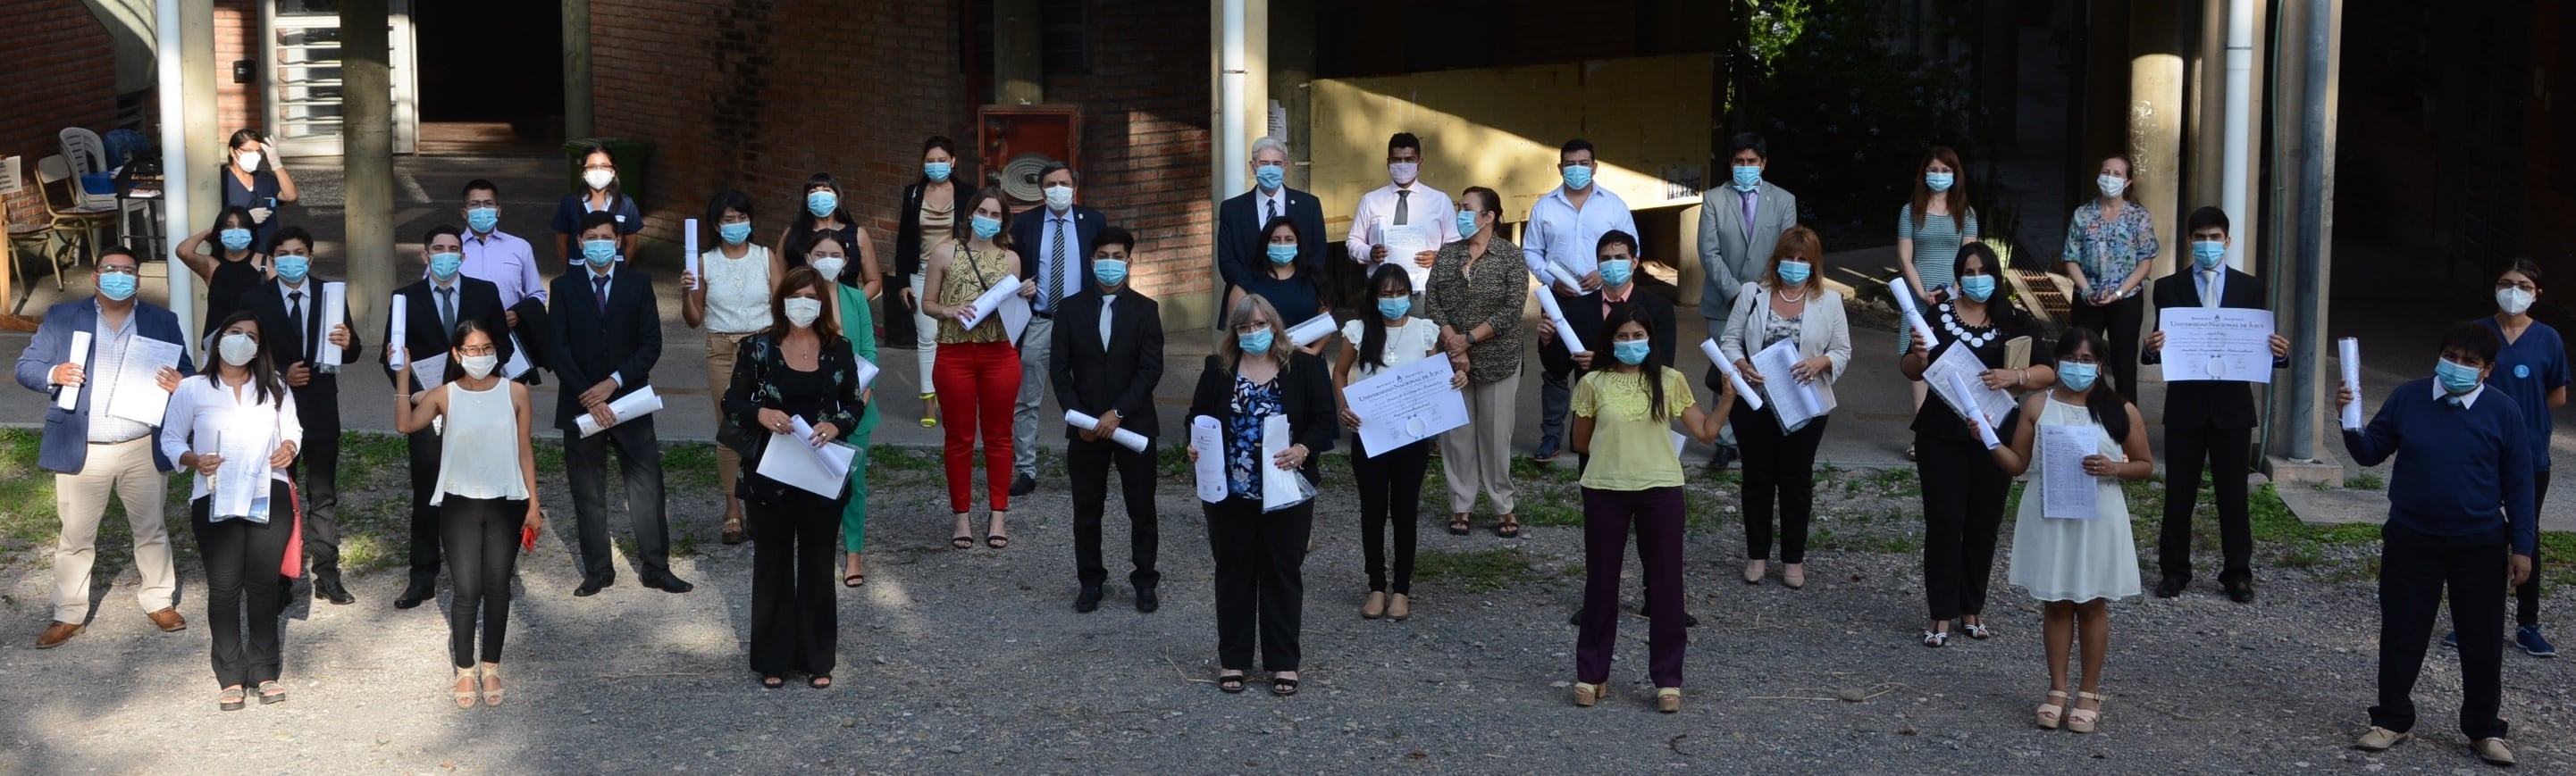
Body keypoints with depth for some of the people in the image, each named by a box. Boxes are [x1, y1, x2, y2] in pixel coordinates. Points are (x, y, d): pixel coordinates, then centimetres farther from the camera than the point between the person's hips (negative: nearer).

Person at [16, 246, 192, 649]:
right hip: (81, 450, -1)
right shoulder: (62, 316, 3)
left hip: (144, 449, 1)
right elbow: (26, 366, 4)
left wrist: (179, 385, -17)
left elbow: (186, 373, 8)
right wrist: (53, 374, -19)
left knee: (151, 530, 12)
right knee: (75, 537, 7)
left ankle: (159, 602, 26)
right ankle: (69, 615, 17)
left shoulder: (162, 321, 6)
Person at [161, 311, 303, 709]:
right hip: (216, 501, -2)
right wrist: (194, 460, -15)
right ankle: (230, 677, 7)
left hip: (268, 497, 2)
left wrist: (290, 446, -5)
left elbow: (292, 429, 17)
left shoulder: (274, 388, 10)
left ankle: (265, 671, 15)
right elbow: (171, 439, 5)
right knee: (224, 587, -2)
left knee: (264, 584, 4)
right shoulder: (192, 389, 3)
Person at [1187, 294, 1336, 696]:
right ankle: (1233, 659, 19)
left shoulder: (1304, 368, 0)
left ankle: (1284, 662, 15)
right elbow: (1198, 417, 8)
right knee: (1234, 571, 9)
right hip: (1231, 492, 2)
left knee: (1283, 572, 6)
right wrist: (1196, 445, -12)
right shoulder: (1218, 369, 5)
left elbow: (1324, 420, -3)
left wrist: (1303, 450, -20)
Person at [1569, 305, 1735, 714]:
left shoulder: (1670, 381, 0)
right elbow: (1581, 443, 7)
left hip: (1661, 490, 0)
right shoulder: (1593, 383, -1)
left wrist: (1728, 394, -5)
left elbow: (1705, 432, 2)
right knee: (1601, 582, 8)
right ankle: (1591, 673, 21)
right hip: (1605, 491, 0)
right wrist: (1617, 450, 1)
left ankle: (1667, 678, 16)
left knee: (1665, 584, 5)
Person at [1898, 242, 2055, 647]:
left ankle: (1972, 607, 21)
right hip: (1943, 436, -1)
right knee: (1944, 522, -3)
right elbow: (1909, 371, 3)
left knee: (1984, 524, 8)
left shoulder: (2015, 321, 2)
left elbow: (2048, 372, -4)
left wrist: (2015, 377, -24)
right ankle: (1941, 613, 5)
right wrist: (1919, 356, -20)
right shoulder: (1939, 316, 1)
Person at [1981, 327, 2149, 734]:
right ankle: (2057, 690, 19)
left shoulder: (2121, 411, -2)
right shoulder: (2037, 405, 1)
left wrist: (2113, 468, -16)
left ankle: (2089, 693, 19)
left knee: (2092, 605, 8)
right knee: (2056, 604, 9)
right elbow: (2018, 464, 4)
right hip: (2048, 517, 1)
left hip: (2097, 519, -1)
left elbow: (2145, 466, 4)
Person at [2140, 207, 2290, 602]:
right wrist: (2151, 348, -22)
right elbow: (2160, 348, 1)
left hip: (2232, 405, 0)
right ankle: (2174, 570, 19)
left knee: (2233, 493, 7)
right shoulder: (2169, 288, 3)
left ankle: (2238, 574, 18)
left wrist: (2280, 353, -17)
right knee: (2179, 493, 6)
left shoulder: (2250, 288, 5)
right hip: (2185, 405, 0)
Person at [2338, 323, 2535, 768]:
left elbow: (2518, 484, 0)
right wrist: (2349, 424, -16)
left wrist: (2522, 547, -2)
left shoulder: (2503, 412, -5)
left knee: (2483, 641, 7)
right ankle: (2393, 720, 21)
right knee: (2401, 635, 7)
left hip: (2480, 546, -1)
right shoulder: (2407, 398, -2)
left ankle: (2484, 729, 21)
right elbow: (2370, 453, 4)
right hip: (2411, 541, 1)